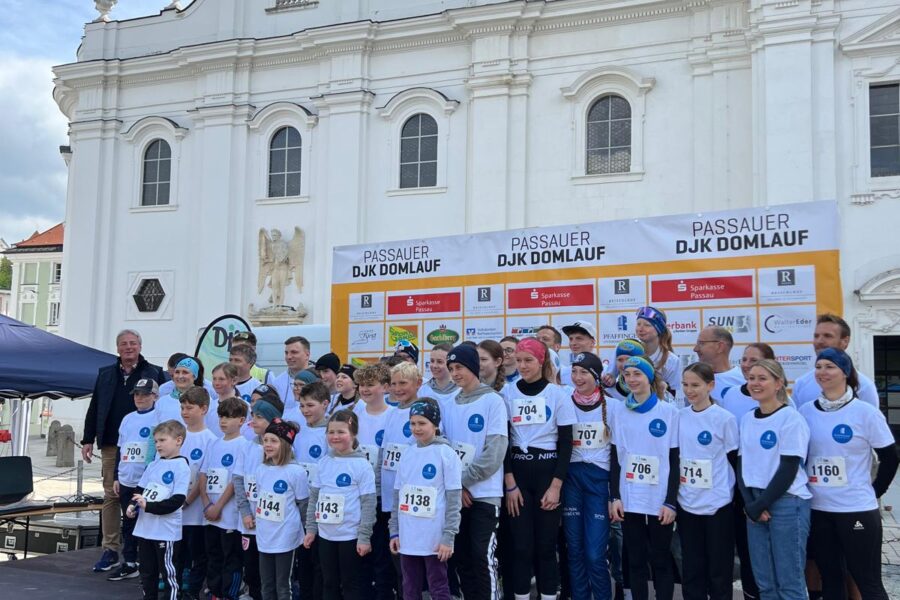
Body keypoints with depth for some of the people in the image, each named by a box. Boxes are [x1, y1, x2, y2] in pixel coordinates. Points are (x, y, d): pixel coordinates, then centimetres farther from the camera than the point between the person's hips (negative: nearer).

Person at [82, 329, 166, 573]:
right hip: (111, 446, 3)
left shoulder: (154, 374, 3)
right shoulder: (105, 374, 14)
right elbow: (94, 409, 15)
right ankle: (110, 550, 12)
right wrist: (88, 439, 9)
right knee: (111, 496, 5)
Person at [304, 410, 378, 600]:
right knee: (329, 583, 14)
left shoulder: (362, 465, -10)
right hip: (325, 535, 5)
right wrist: (311, 528, 9)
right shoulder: (324, 463, 6)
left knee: (352, 585, 4)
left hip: (351, 536, -5)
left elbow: (368, 504, -11)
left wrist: (364, 536, -14)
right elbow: (313, 498, 12)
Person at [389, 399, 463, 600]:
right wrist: (394, 531, 9)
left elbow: (454, 500, -10)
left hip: (434, 539, -5)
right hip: (407, 537, 6)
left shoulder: (446, 454, -8)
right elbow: (398, 495, 13)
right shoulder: (407, 454, 8)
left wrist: (448, 537, -13)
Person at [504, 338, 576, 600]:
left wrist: (556, 486, -8)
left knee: (546, 544, 1)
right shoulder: (509, 394, 3)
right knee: (521, 544, 1)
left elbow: (565, 442, -2)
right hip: (517, 472, 1)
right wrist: (510, 483, -3)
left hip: (548, 471, -1)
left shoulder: (558, 394, -1)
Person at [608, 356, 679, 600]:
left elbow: (675, 460, -3)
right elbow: (614, 457, 8)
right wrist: (615, 497, 1)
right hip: (629, 499, 3)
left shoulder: (669, 411, -3)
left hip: (660, 500, -3)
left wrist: (671, 502, -7)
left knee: (660, 559, 5)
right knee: (635, 560, 8)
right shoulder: (618, 410, 6)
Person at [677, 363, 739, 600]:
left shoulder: (725, 419, -8)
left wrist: (737, 500, 1)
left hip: (718, 505, -4)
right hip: (687, 504, 4)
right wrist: (671, 499, 10)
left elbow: (734, 461, -2)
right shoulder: (679, 417, 5)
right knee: (691, 569, 10)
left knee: (719, 570, 5)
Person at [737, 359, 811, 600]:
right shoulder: (746, 419, 11)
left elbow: (789, 470, -12)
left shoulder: (791, 418, -8)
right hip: (755, 504, 6)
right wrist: (750, 503, -3)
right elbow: (742, 464, 12)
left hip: (788, 503, -6)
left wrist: (760, 505, -11)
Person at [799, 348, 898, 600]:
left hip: (857, 509, -4)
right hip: (817, 510, 4)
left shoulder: (865, 412, -7)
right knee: (830, 579, 13)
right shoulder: (805, 412, 3)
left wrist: (875, 492, 0)